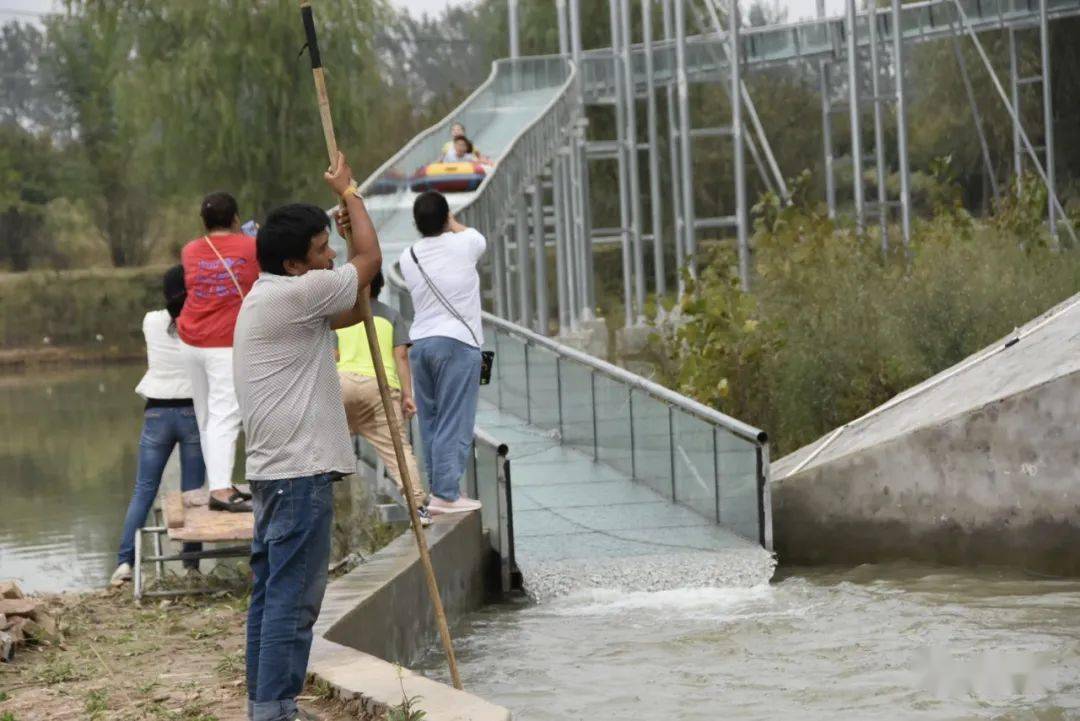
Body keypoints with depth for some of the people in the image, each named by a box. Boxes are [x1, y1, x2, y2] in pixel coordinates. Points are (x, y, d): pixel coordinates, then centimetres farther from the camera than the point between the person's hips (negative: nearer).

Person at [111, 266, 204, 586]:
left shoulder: (152, 322, 2)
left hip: (157, 412, 1)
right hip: (194, 412, -1)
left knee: (143, 490, 5)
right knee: (192, 492, 5)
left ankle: (125, 561, -5)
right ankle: (191, 564, 4)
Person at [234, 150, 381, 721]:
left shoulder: (268, 299, 18)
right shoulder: (292, 294, -13)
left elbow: (351, 311, 26)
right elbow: (371, 259, -5)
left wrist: (347, 230, 19)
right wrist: (348, 190, 9)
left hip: (273, 469, 10)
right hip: (300, 469, -10)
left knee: (271, 591, 12)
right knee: (293, 597, -9)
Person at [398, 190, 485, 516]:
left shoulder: (408, 257, 5)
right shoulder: (463, 244, -4)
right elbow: (480, 238, 18)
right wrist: (452, 223, 32)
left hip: (420, 342, 5)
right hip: (458, 342, -5)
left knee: (430, 423, 12)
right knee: (455, 423, -5)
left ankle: (438, 490, 13)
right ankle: (446, 494, -9)